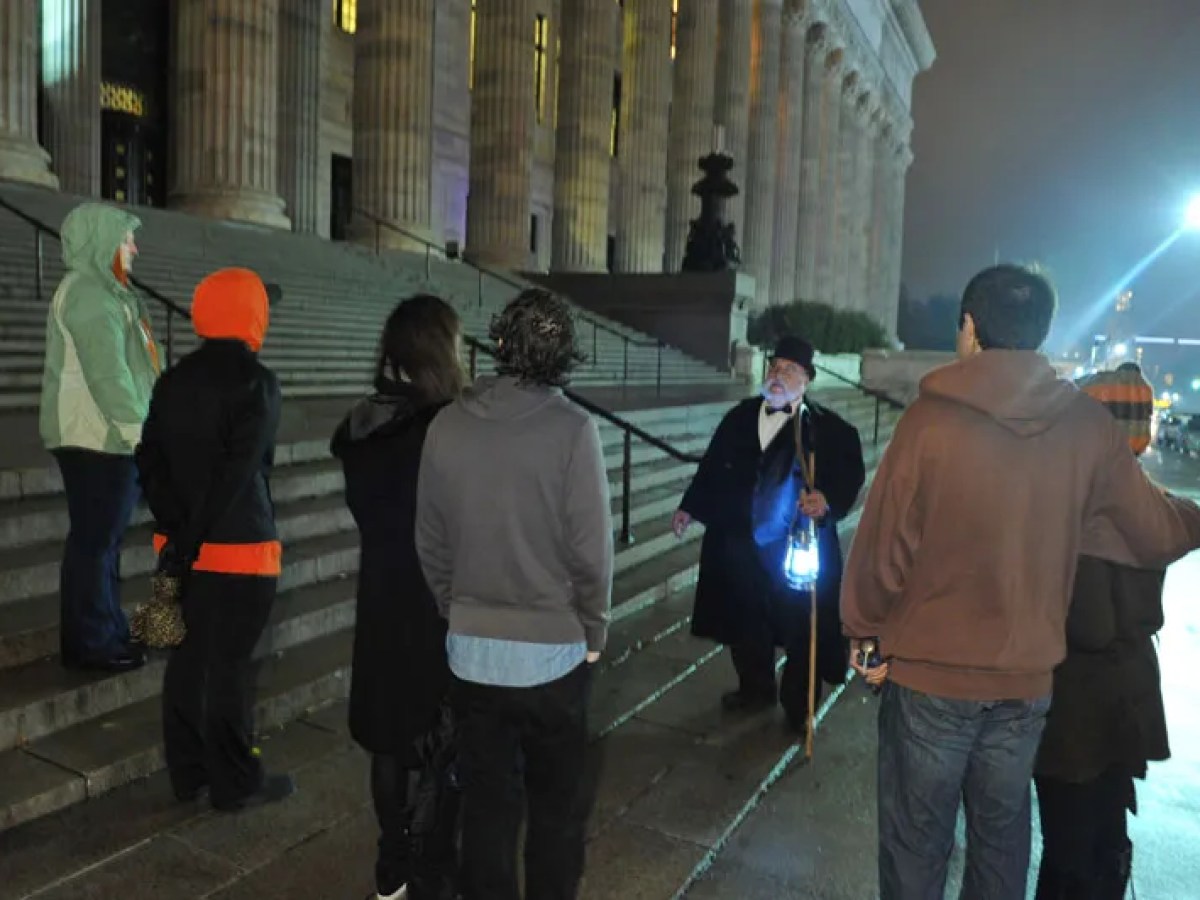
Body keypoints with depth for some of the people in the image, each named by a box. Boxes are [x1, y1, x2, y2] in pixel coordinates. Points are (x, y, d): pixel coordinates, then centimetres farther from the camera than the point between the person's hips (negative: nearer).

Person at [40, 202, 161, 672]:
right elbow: (107, 374, -21)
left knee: (104, 539, 14)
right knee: (94, 540, -3)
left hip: (110, 436, 10)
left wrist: (139, 431, 14)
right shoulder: (88, 293, -12)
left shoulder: (106, 291, 18)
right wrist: (139, 432, -21)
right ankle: (92, 643, 5)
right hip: (97, 437, -10)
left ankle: (106, 633, 22)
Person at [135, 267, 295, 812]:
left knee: (188, 659, 15)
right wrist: (191, 540, -14)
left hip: (182, 546, 7)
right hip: (237, 548, -7)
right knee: (228, 667, 2)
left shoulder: (173, 380, 7)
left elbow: (150, 461, 4)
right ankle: (236, 783, 15)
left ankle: (188, 774, 28)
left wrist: (177, 530, 1)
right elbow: (237, 473, -20)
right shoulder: (256, 381, -13)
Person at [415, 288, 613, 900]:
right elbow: (590, 548, -13)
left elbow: (430, 543, 1)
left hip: (471, 649, 3)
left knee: (486, 800, 17)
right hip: (553, 649, -3)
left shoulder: (447, 425, -5)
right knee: (557, 803, 16)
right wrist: (593, 632, 2)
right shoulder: (572, 428, -15)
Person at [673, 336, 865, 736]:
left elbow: (850, 477, -12)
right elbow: (713, 465, 11)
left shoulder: (831, 428, -10)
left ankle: (799, 707, 29)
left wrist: (828, 502, -32)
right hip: (743, 541, 4)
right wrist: (691, 507, 13)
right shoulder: (741, 417, 3)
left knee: (800, 627, 9)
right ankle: (756, 689, 41)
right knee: (747, 623, 19)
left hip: (799, 545, -4)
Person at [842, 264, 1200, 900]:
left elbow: (883, 544, -14)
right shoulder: (1088, 427, -7)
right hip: (1027, 680, 3)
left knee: (916, 846, 12)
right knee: (1002, 838, 21)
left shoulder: (931, 417, -16)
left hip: (930, 674, -3)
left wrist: (863, 631, 1)